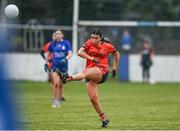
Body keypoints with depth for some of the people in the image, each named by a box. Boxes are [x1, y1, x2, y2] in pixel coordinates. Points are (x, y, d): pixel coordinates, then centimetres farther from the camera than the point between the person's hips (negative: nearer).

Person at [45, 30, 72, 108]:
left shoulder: (66, 43, -2)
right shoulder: (52, 43, 3)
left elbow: (70, 53, -10)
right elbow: (48, 53, 15)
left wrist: (66, 59, -29)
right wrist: (46, 63, 13)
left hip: (63, 66, 0)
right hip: (55, 66, 0)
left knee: (61, 84, 7)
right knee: (56, 83, -13)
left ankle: (59, 100, 21)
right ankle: (54, 101, -6)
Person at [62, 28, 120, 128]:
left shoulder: (107, 46, 5)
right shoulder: (89, 43, 6)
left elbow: (116, 54, 23)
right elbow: (79, 53, -10)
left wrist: (114, 69, 21)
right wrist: (91, 58, -18)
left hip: (102, 71, -4)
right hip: (90, 73, 4)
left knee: (86, 72, -38)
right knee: (93, 99, -5)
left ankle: (70, 78, -66)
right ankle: (104, 119, 9)